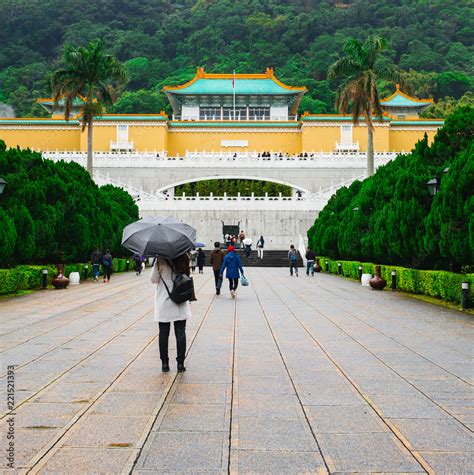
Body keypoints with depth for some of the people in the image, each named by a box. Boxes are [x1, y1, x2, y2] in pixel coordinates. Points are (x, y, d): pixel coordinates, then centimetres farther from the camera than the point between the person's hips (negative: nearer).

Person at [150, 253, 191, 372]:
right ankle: (180, 363, 9)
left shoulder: (161, 260, -12)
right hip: (181, 304, 2)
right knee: (181, 333, 8)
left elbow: (153, 279, -4)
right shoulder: (184, 258, -5)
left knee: (163, 334, 8)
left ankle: (164, 363, 10)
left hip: (163, 303, -2)